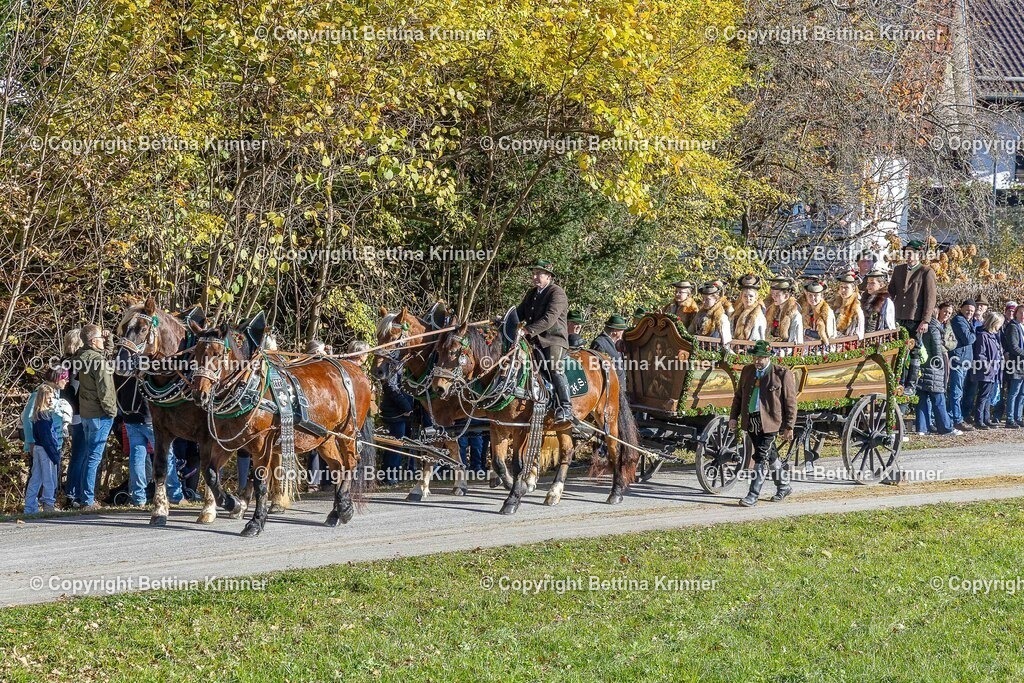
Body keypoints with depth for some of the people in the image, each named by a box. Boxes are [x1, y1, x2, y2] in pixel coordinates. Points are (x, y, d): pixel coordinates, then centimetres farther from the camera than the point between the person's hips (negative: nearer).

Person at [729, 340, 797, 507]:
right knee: (769, 455, 16)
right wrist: (733, 416, 10)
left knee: (761, 457, -10)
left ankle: (753, 495, -8)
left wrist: (789, 427, -7)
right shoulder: (747, 371, 10)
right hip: (751, 420, 6)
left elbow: (790, 402, -5)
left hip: (769, 421, -6)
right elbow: (739, 395, 19)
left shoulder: (782, 374, -7)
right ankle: (783, 486, 31)